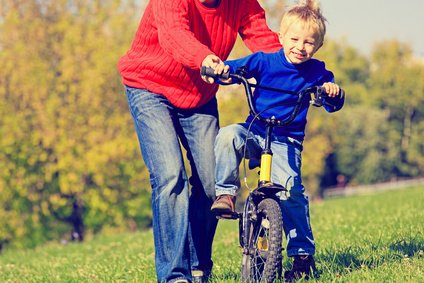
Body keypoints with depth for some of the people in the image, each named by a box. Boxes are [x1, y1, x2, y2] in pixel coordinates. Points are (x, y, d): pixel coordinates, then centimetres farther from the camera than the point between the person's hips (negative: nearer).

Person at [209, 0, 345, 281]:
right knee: (227, 136, -31)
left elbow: (333, 104, 0)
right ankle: (226, 193, -18)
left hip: (286, 141, -1)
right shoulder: (264, 61, -3)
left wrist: (334, 92, -24)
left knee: (290, 188, -21)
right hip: (254, 132, 1)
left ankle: (303, 254, -10)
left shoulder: (316, 71, 0)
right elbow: (237, 67, -8)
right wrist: (221, 68, -32)